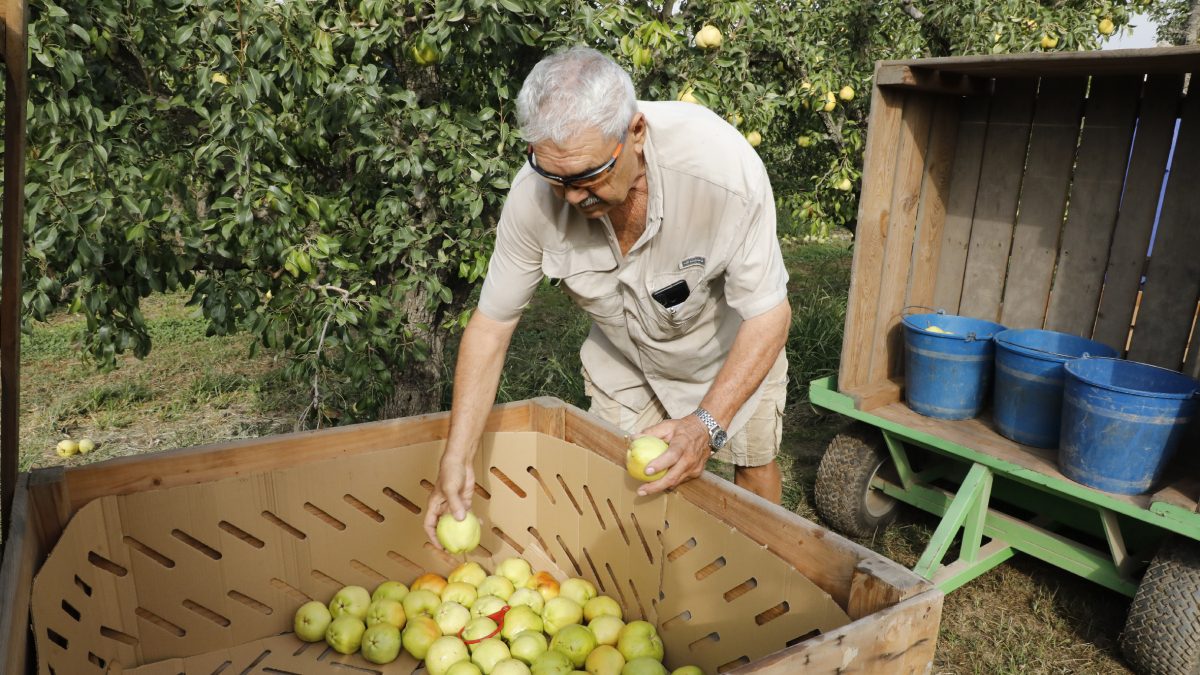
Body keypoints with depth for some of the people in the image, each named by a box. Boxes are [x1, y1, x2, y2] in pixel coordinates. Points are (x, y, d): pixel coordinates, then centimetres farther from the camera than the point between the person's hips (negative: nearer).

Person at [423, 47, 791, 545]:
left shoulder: (725, 168, -40)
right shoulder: (535, 195, -32)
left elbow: (768, 314, -29)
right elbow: (492, 323, -20)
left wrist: (707, 424, -42)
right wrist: (457, 458, -24)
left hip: (729, 340, -1)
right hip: (624, 356, 2)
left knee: (753, 465, 12)